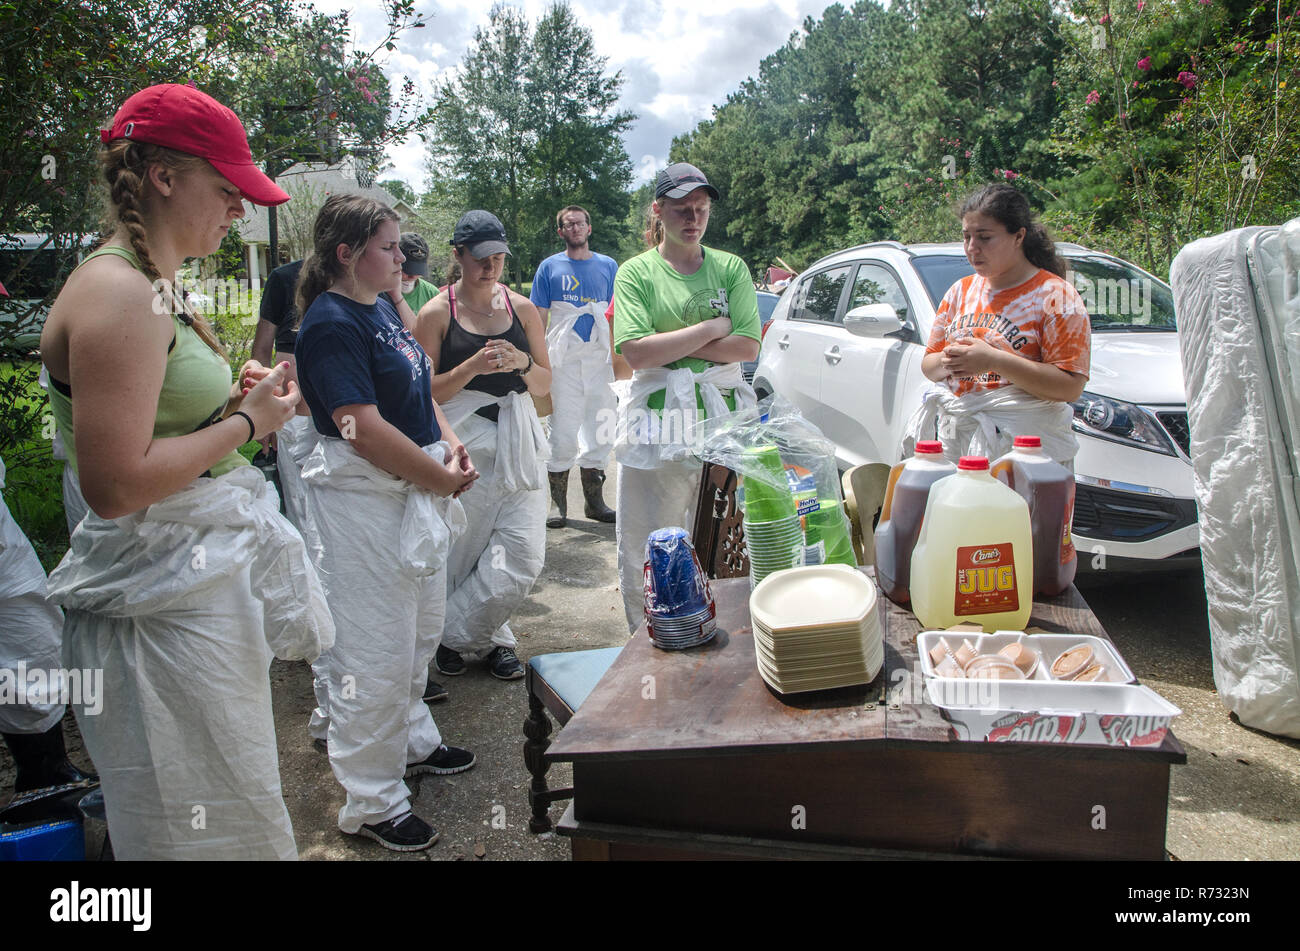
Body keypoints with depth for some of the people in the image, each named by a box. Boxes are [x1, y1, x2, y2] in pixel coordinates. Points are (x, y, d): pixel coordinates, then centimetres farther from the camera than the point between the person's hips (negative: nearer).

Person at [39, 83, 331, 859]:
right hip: (167, 598, -10)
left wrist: (229, 400, 6)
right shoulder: (115, 294, -18)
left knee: (238, 811, 20)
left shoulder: (150, 288, 13)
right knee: (208, 830, 4)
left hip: (212, 574, 10)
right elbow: (115, 485, -25)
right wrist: (248, 423, -15)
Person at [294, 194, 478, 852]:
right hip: (364, 497, -9)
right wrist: (443, 477, -16)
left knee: (422, 628, 22)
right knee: (377, 648, 1)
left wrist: (448, 442, 3)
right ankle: (372, 802, 16)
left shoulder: (382, 305, 10)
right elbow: (365, 428, -24)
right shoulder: (332, 323, -18)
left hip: (416, 493, 9)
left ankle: (411, 741, 42)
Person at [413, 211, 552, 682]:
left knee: (524, 557, -6)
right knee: (461, 552, 2)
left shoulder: (521, 308, 10)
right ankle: (491, 638, 29)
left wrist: (523, 364, -9)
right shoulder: (436, 313, 0)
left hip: (517, 443, 3)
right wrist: (472, 367, -17)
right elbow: (426, 392, -3)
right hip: (462, 444, -3)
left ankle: (455, 631, 16)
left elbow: (545, 385, 12)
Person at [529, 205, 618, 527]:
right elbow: (539, 319, 4)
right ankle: (558, 502, 7)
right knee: (562, 431, -2)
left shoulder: (607, 266, 12)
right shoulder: (549, 267, 7)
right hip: (562, 359, -2)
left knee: (598, 429, 6)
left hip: (600, 359, 2)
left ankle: (594, 498, 18)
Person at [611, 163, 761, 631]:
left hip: (725, 418, 2)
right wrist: (713, 328, -7)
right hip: (657, 423, -2)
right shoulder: (636, 272, 3)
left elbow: (747, 346, -3)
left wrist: (670, 343, -9)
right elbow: (636, 352, -12)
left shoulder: (731, 268, 10)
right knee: (648, 555, 4)